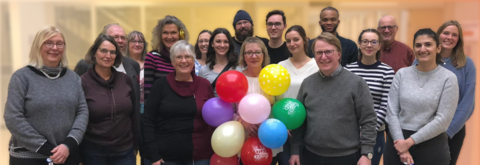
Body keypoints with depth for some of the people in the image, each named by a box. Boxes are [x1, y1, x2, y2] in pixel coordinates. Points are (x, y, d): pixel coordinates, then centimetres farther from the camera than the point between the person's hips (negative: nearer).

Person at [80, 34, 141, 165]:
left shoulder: (125, 80, 3)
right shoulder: (83, 82, -7)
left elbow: (135, 114, 8)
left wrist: (136, 145, 9)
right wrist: (78, 154, -5)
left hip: (125, 151, 3)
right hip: (93, 152, -3)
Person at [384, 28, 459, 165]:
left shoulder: (448, 78, -5)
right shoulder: (402, 74, 2)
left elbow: (443, 120, -10)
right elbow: (391, 111, -2)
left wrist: (410, 141, -12)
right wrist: (402, 145, -9)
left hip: (432, 145, -2)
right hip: (398, 142, 2)